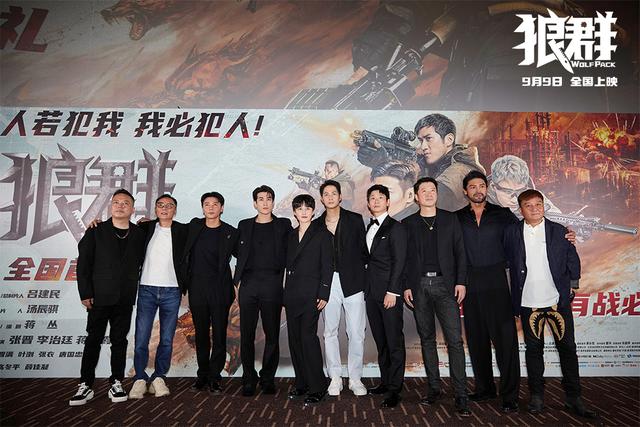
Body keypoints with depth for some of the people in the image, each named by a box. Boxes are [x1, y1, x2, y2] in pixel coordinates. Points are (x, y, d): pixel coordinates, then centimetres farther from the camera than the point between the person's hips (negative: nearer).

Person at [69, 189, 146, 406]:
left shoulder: (139, 234, 5)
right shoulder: (96, 231, 1)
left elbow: (142, 263, 11)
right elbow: (83, 264, -1)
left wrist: (134, 287, 4)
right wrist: (85, 294, -6)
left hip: (125, 298, 1)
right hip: (99, 297, -1)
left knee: (119, 340, 8)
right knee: (93, 340, 5)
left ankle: (116, 383, 18)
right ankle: (86, 386, 16)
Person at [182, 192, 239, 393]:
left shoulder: (230, 233, -1)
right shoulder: (194, 226, 8)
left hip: (219, 289, -3)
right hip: (196, 288, 3)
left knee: (219, 334, 0)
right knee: (201, 333, 11)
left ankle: (214, 377, 9)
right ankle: (202, 375, 22)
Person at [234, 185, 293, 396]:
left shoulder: (283, 225, 9)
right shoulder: (245, 225, 14)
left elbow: (289, 254, 7)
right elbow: (240, 256, 14)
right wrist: (237, 282, 7)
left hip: (272, 284, -1)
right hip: (248, 283, 2)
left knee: (272, 335, 3)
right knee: (247, 335, 2)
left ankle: (268, 379, 16)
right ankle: (249, 379, 14)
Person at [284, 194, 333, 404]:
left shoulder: (322, 234, 0)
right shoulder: (291, 236, 16)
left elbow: (327, 266, -5)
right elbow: (288, 265, 16)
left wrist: (323, 294, -12)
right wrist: (286, 293, 11)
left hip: (311, 293, -6)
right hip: (292, 293, 6)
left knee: (308, 336, -11)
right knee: (294, 338, 8)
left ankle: (317, 387, -2)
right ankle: (301, 382, 20)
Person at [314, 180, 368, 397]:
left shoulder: (355, 220, 6)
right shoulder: (316, 225, 9)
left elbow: (363, 250, 7)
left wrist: (362, 278, 2)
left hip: (352, 282, -1)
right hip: (328, 283, 1)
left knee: (356, 333, 1)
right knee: (330, 332, 7)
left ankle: (355, 378, 15)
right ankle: (335, 378, 19)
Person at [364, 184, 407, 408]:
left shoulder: (395, 227, -4)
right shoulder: (369, 228, 16)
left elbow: (399, 261, -10)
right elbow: (369, 259, 15)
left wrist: (392, 291, -15)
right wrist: (366, 288, 7)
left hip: (389, 293, -6)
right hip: (371, 293, 7)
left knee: (394, 341, -2)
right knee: (380, 341, 12)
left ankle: (394, 389, 4)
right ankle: (385, 381, 21)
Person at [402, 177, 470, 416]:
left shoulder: (450, 219, 9)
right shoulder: (408, 224, 10)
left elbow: (460, 252, 6)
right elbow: (404, 258, 8)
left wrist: (460, 282, -3)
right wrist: (406, 286, 0)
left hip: (445, 284, -1)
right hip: (419, 286, 1)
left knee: (455, 339, -7)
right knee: (427, 339, 8)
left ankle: (461, 394, -2)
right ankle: (434, 387, 18)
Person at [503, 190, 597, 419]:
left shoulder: (559, 231, 2)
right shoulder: (512, 232, 1)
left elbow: (573, 259, 8)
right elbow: (507, 260, 5)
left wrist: (572, 286, 5)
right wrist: (514, 296, 2)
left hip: (558, 301, 0)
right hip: (528, 303, 0)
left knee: (567, 348, 6)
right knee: (534, 349, 10)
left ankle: (574, 398, 20)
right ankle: (536, 396, 22)